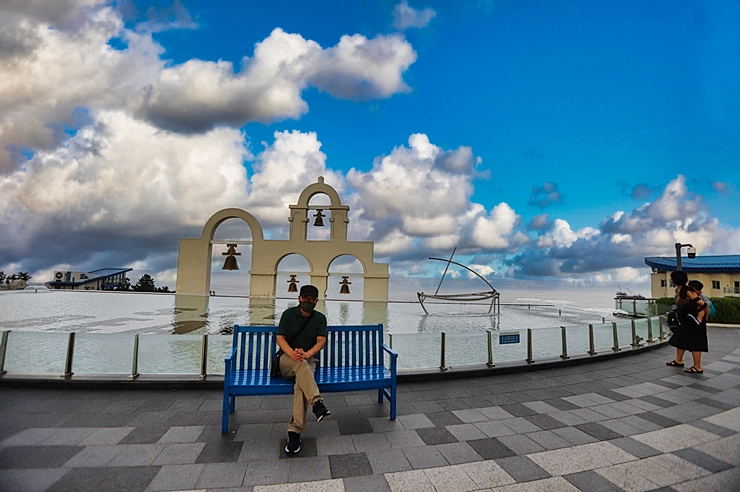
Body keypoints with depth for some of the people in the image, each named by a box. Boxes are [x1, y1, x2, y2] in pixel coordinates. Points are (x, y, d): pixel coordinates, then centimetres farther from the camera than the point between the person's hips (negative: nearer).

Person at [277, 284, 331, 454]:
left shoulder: (320, 318, 8)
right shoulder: (288, 314, 5)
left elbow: (321, 341, -5)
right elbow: (280, 338, -3)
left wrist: (307, 353, -26)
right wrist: (292, 353, -24)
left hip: (309, 360, 1)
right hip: (287, 359, -1)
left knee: (301, 384, -32)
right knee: (301, 364, -37)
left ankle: (294, 432, -35)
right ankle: (317, 403, -52)